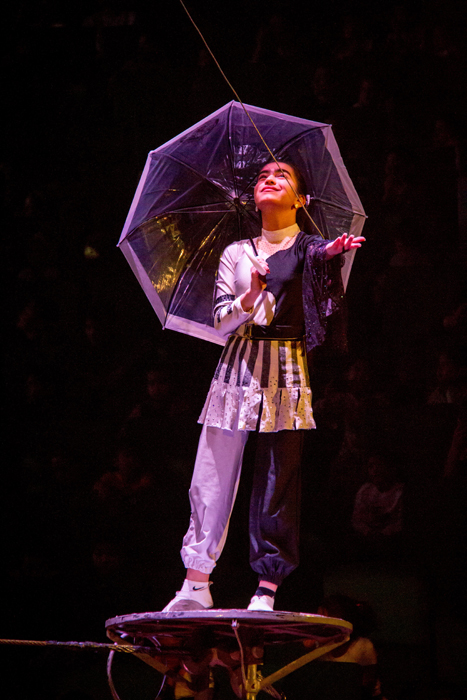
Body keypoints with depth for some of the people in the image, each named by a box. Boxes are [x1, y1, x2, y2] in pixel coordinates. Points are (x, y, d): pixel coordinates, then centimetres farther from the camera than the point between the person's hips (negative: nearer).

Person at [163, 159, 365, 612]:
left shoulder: (308, 248, 9)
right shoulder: (236, 254, 16)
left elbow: (318, 257, -14)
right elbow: (220, 321, 8)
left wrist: (330, 253, -37)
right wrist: (250, 297, -13)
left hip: (287, 371, -2)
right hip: (238, 366, 3)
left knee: (278, 479, -6)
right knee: (212, 475, -2)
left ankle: (267, 590, -4)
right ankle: (196, 584, 3)